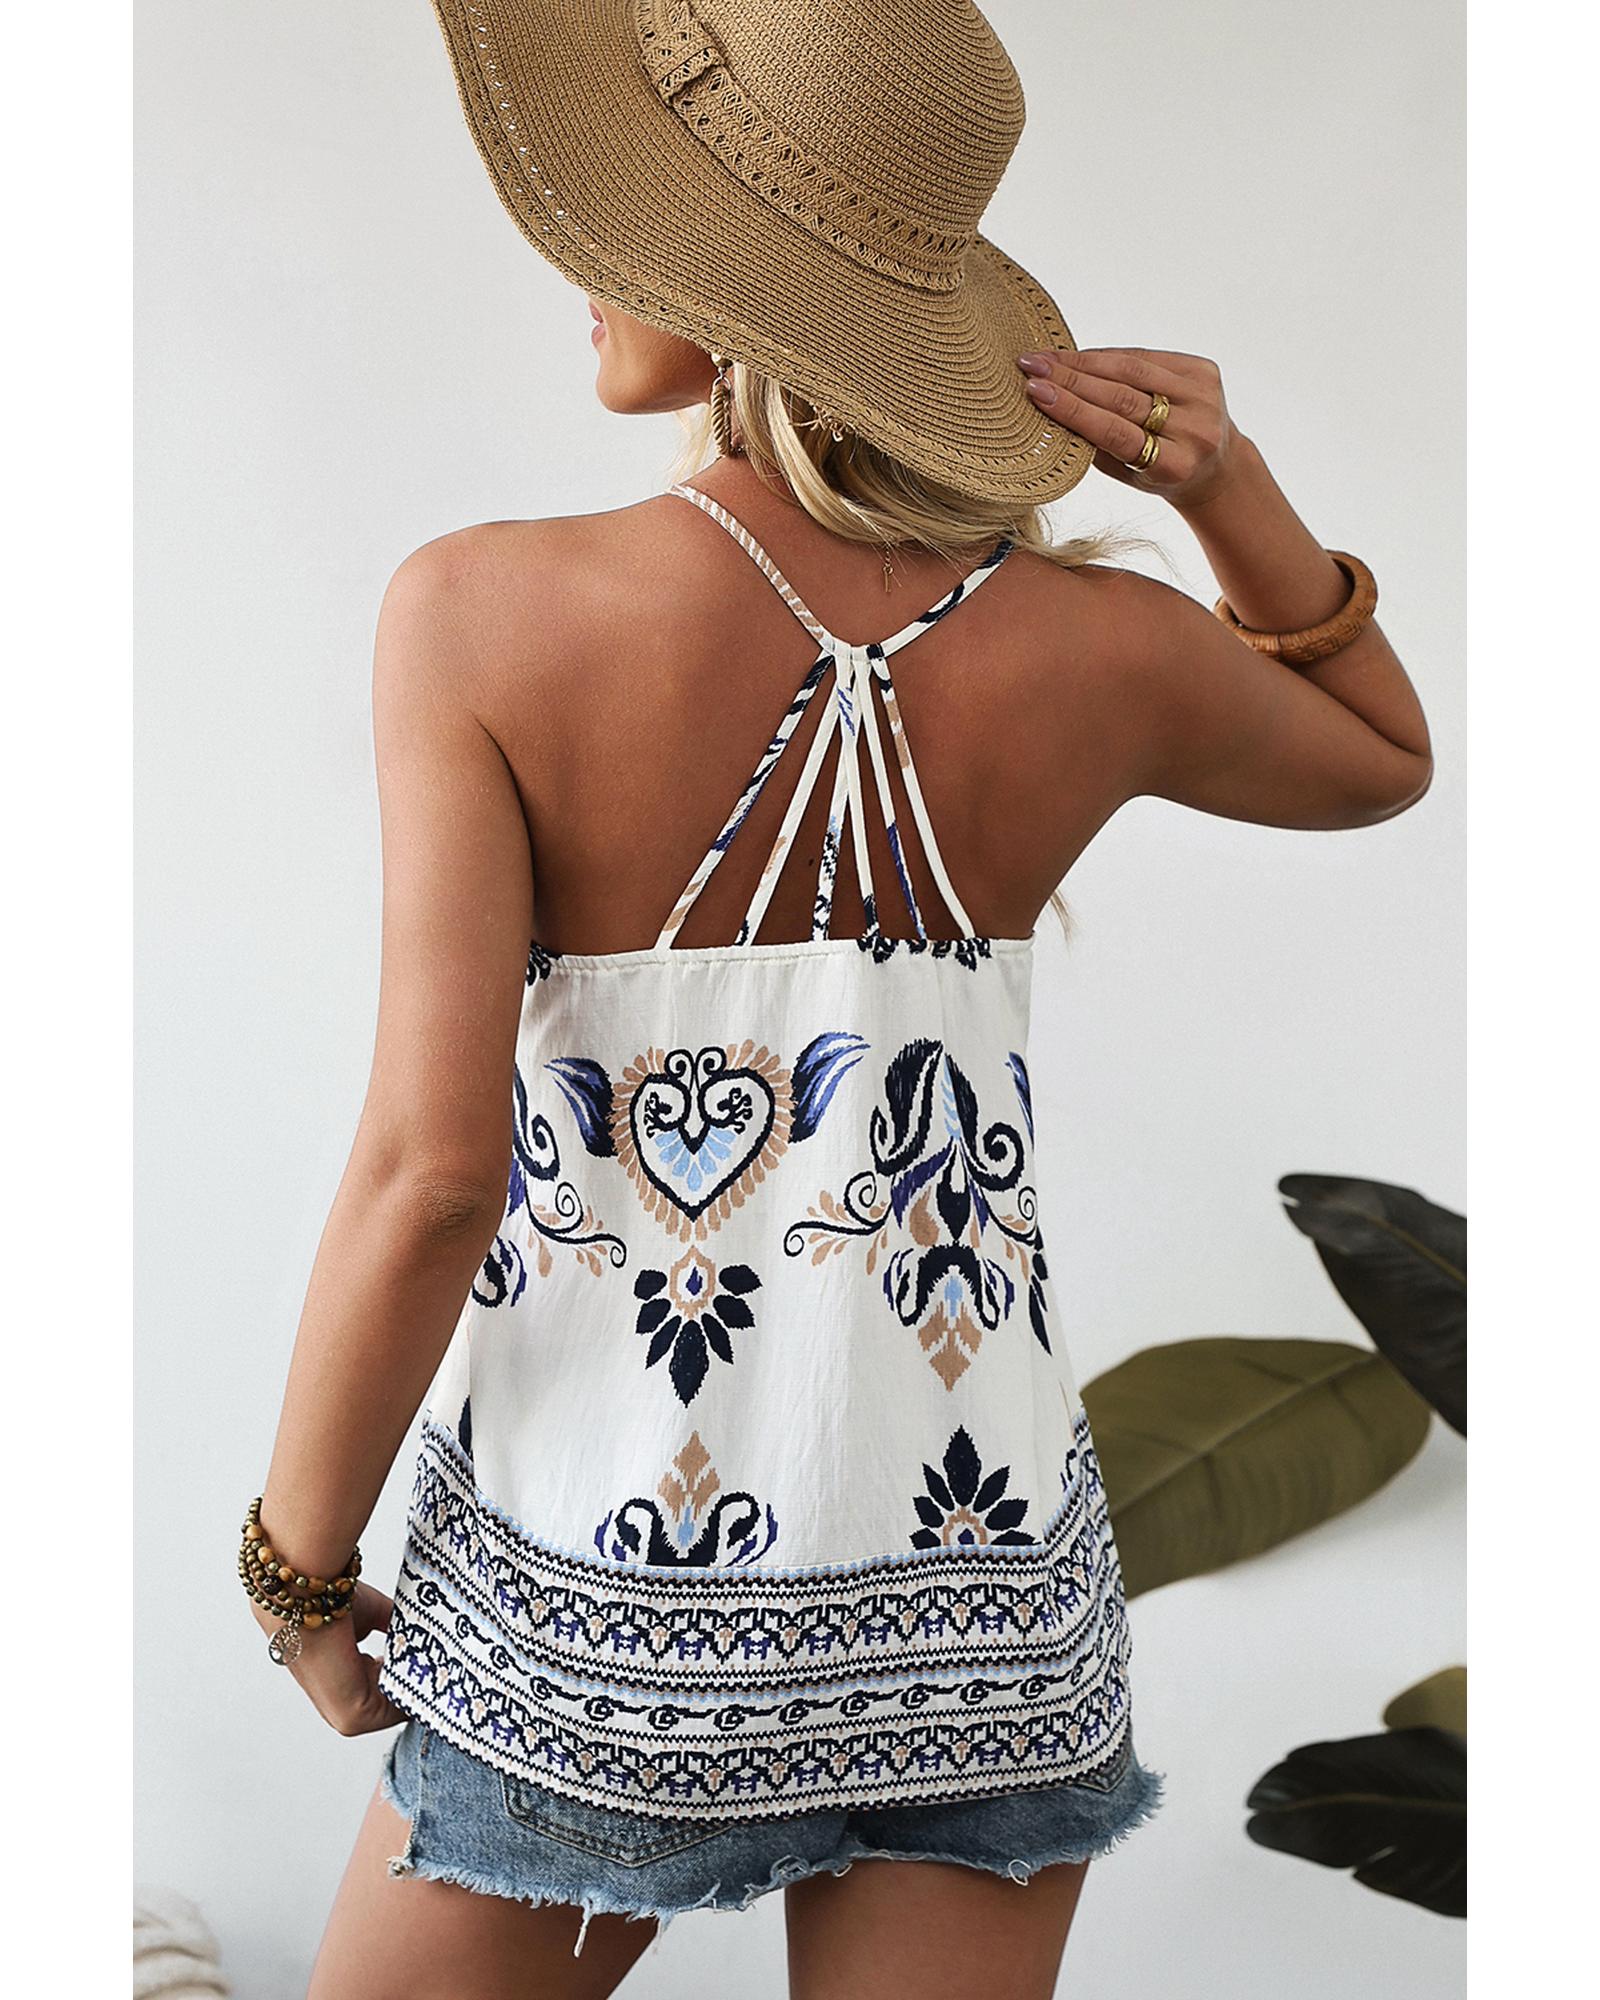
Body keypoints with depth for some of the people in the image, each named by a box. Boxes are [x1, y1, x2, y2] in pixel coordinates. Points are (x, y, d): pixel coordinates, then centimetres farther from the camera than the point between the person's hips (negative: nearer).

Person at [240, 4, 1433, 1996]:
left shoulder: (486, 614, -18)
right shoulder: (1099, 648, -9)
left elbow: (429, 1169, -22)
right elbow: (1385, 762, 13)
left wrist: (300, 1566, -6)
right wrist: (1231, 491, -4)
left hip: (604, 1614, -2)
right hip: (979, 1588, 3)